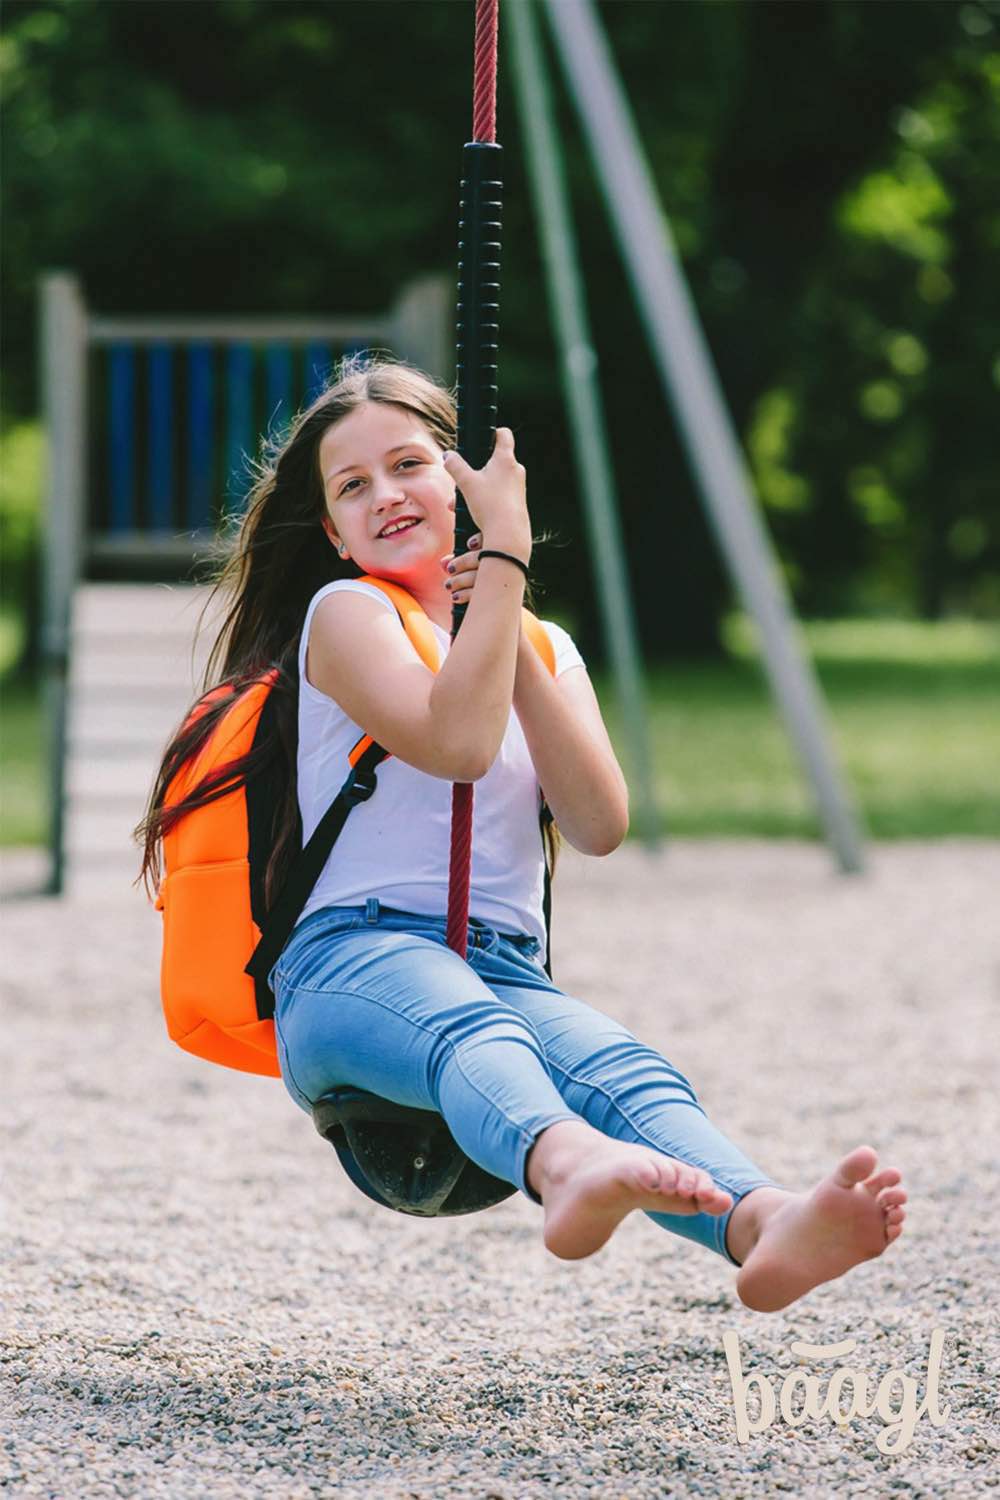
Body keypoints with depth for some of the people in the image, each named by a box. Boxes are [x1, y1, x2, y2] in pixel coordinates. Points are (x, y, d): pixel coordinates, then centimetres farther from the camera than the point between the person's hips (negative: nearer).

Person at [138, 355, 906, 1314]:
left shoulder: (546, 648, 23)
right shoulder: (345, 614, 7)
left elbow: (599, 826, 5)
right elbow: (459, 743, -13)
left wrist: (514, 639, 1)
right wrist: (505, 554, -7)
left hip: (508, 974, 4)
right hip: (354, 959, -4)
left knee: (615, 1065, -33)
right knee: (468, 1028, -41)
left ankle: (763, 1225, -65)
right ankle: (566, 1167, -76)